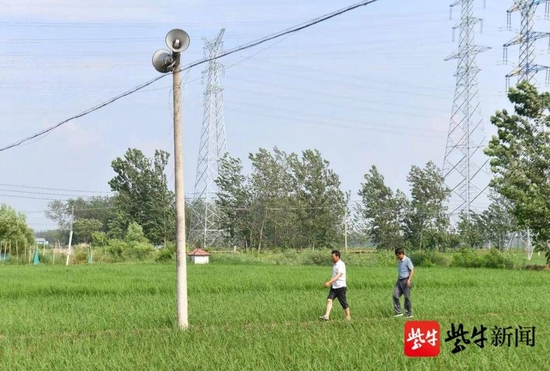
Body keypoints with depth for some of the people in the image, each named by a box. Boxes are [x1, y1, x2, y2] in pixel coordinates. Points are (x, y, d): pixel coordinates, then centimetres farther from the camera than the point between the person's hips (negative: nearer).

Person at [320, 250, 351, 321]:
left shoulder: (341, 264, -17)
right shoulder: (334, 264, 11)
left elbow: (338, 276, -27)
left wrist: (329, 282, -36)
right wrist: (331, 283, 23)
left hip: (341, 286, -7)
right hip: (333, 287, 7)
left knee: (343, 303, 4)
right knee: (329, 299, -11)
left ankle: (348, 316, 21)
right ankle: (326, 316, -19)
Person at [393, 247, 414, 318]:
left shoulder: (407, 260, -10)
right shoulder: (399, 261, 13)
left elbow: (412, 270, -13)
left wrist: (409, 280, -20)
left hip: (406, 280, -8)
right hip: (399, 280, 8)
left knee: (407, 297, -2)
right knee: (395, 295, -2)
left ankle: (409, 314, 7)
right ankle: (398, 312, 2)